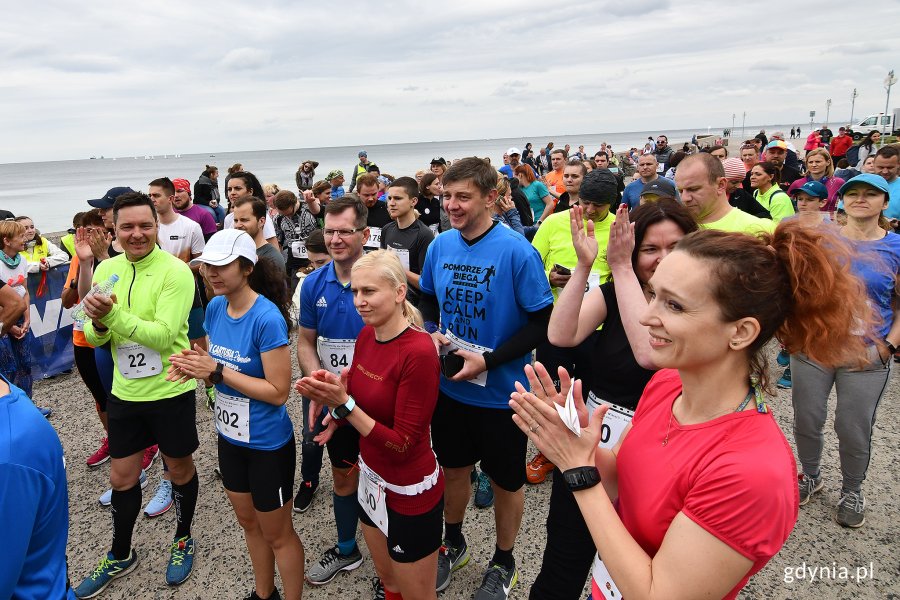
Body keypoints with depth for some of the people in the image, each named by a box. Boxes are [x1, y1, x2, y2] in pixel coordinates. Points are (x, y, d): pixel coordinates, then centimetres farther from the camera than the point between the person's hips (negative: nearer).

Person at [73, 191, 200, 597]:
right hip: (124, 393, 5)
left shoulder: (175, 272, -18)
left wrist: (113, 314, -32)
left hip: (170, 392, -5)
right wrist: (98, 323, -18)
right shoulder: (105, 269, 0)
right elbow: (94, 337, 3)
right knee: (122, 477, 18)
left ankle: (183, 540, 41)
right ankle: (120, 556, 41)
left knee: (179, 469, 16)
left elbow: (164, 335, -25)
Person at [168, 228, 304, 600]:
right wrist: (196, 366, -13)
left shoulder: (267, 318, -26)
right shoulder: (215, 307, -3)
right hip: (229, 436, 8)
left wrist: (217, 371, -26)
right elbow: (218, 365, 8)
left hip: (268, 443, -8)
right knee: (248, 523, 26)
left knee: (277, 534, 12)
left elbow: (278, 391, -25)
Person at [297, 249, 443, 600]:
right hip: (371, 477, 7)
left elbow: (402, 443, -24)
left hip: (409, 492, -7)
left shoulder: (419, 351, -27)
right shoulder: (367, 334, -4)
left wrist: (343, 403, -26)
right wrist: (332, 396, -14)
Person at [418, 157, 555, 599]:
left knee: (505, 482, 16)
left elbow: (543, 323, -17)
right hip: (448, 386, 5)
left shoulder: (516, 252, -19)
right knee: (453, 468, 23)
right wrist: (432, 332, -8)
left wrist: (487, 361, -22)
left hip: (500, 392, -4)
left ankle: (503, 563, 41)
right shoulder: (440, 245, -4)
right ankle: (454, 544, 49)